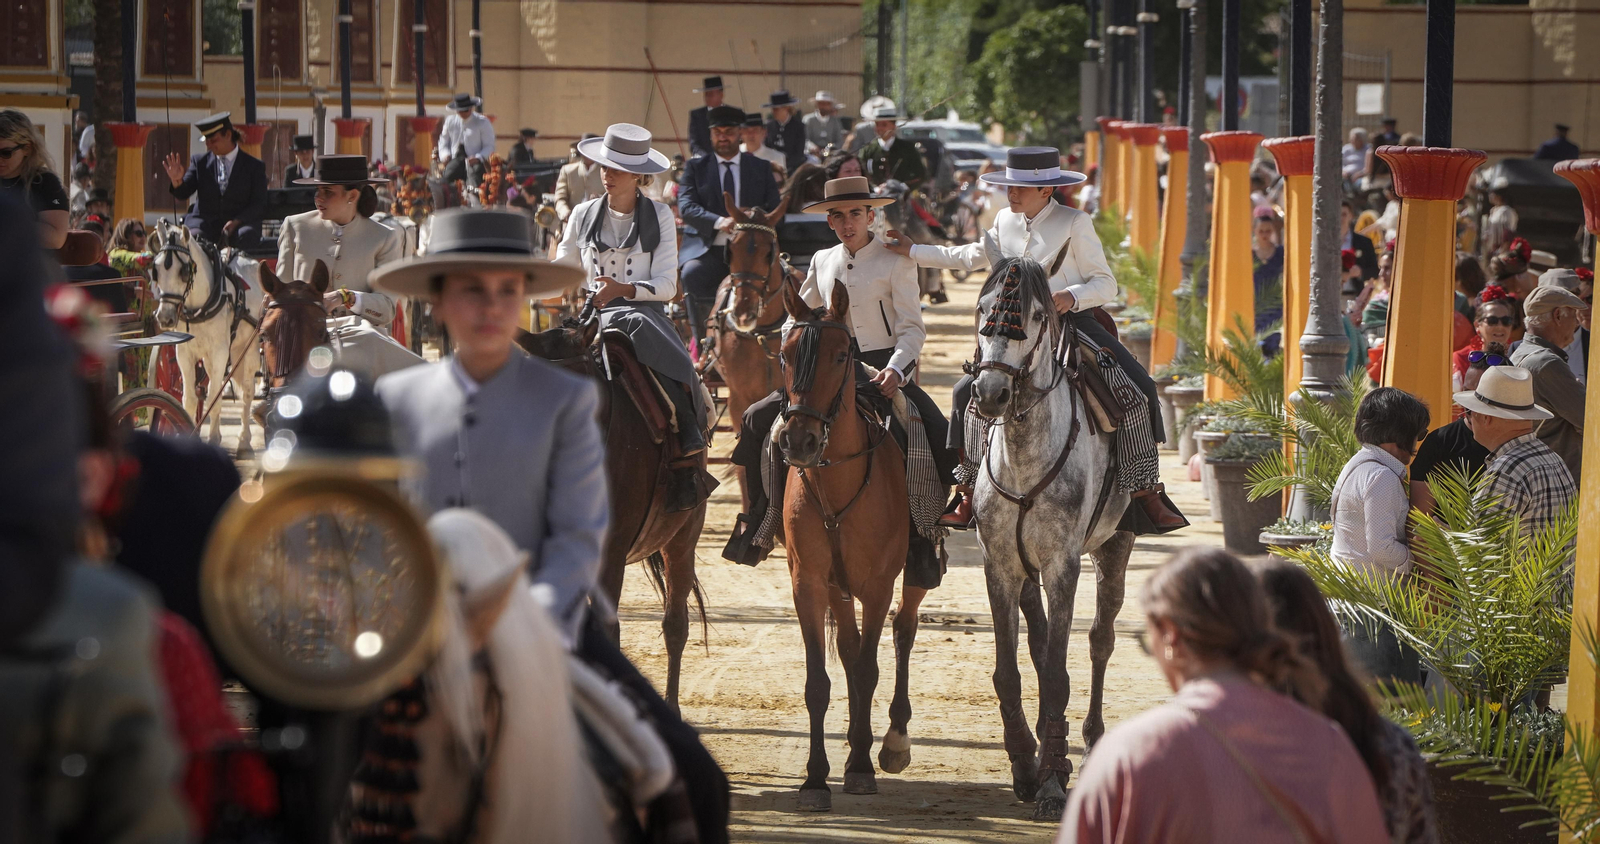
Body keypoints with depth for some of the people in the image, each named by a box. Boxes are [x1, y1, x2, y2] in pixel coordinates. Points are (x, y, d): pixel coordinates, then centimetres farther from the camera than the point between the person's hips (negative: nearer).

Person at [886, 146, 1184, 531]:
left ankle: (1148, 489, -15)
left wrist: (1073, 296, -27)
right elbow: (973, 257, 28)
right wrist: (913, 252, 27)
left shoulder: (1075, 224, -6)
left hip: (1074, 324, -4)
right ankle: (968, 492, 2)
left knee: (1138, 386, -24)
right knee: (967, 391, -10)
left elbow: (1106, 284, -6)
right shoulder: (1005, 222, 9)